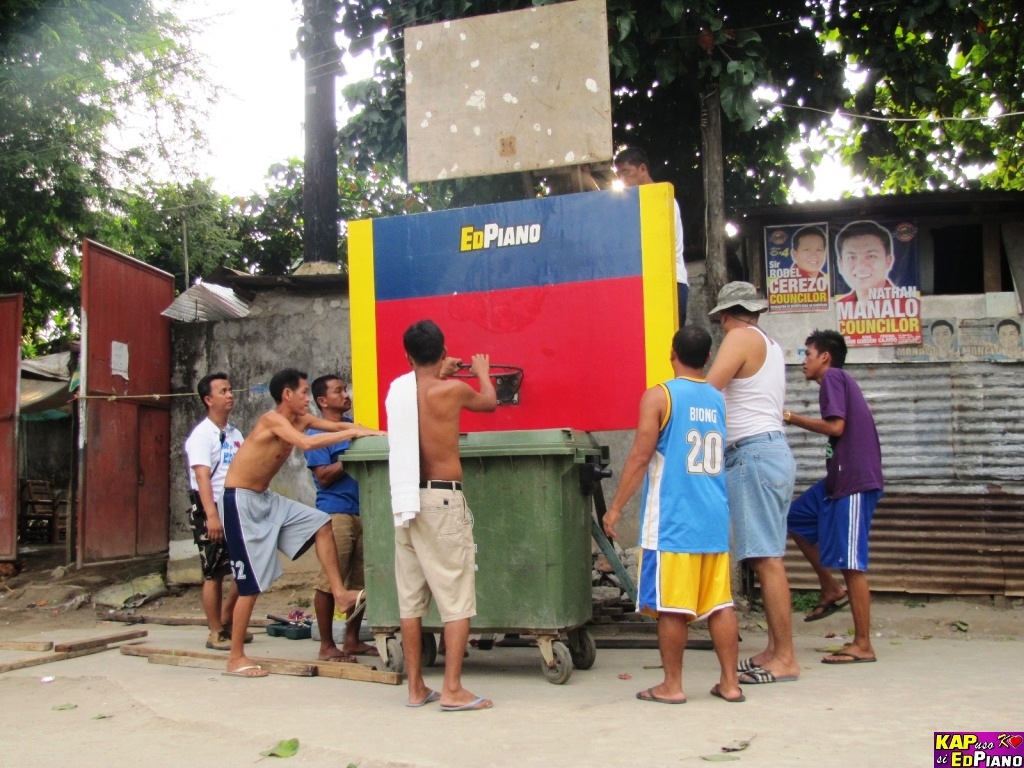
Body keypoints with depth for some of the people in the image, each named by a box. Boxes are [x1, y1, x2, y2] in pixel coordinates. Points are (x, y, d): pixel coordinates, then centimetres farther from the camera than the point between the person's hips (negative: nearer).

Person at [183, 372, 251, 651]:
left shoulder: (235, 433, 13)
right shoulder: (202, 435, -8)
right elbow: (202, 476, -18)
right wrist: (211, 516, -27)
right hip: (212, 512, -7)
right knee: (214, 574, 0)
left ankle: (226, 621, 25)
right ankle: (216, 633, 10)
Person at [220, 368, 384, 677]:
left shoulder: (301, 419, 5)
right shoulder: (272, 419, -19)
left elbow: (338, 426, 4)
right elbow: (307, 443, -35)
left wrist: (379, 434, -9)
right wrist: (353, 433, -29)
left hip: (266, 499, 9)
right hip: (241, 501, -9)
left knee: (321, 523, 8)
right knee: (251, 584, -6)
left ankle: (340, 594, 9)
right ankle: (236, 658, 4)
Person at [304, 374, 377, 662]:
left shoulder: (354, 425, 18)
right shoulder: (317, 433, -2)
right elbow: (324, 476, -10)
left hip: (361, 511, 7)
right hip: (336, 511, -7)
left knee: (360, 580, 8)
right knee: (330, 580, -3)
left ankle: (352, 640, 18)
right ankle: (327, 646, 5)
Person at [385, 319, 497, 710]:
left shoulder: (396, 390, 5)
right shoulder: (452, 390, -7)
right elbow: (490, 401, 14)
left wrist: (439, 374, 41)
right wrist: (482, 371, 33)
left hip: (406, 500, 6)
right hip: (442, 499, -6)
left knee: (410, 598, 9)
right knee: (457, 599, -1)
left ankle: (416, 688, 16)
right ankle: (452, 690, -2)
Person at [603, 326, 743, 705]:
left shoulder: (659, 396, -6)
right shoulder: (720, 400, 10)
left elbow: (640, 456, -10)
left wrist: (615, 507, -5)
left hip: (672, 520, -5)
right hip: (714, 519, 5)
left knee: (670, 606, 2)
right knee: (720, 603, 9)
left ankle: (672, 685, 9)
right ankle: (730, 682, 15)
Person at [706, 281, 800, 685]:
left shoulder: (741, 337, -6)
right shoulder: (771, 344, 20)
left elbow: (705, 391, -17)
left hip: (753, 453, -10)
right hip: (773, 450, 10)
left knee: (766, 558, -9)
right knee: (766, 558, 11)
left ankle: (785, 659, -7)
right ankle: (776, 650, 15)